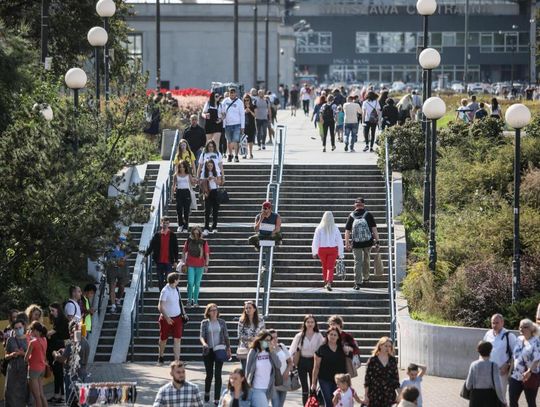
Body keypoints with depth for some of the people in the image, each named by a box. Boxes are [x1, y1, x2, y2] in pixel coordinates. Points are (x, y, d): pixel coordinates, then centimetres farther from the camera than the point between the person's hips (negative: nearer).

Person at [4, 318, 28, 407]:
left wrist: (23, 354, -14)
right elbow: (6, 356, 8)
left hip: (25, 370, 0)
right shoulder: (10, 340, 5)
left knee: (24, 392, -5)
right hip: (13, 370, 0)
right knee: (12, 392, -6)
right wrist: (12, 355, -13)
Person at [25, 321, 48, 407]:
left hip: (34, 369, -7)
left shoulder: (33, 342, -19)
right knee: (41, 394, 16)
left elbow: (26, 358, -15)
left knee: (36, 396, 0)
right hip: (42, 368, 7)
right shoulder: (44, 340, 1)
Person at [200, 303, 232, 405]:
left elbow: (226, 336, 10)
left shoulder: (222, 322, 5)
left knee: (218, 374, -8)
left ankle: (217, 399, -7)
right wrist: (204, 343, -26)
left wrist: (228, 349, 7)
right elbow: (202, 336, -5)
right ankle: (207, 393, 35)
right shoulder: (204, 323, 2)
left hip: (219, 350, 0)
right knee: (209, 374, 7)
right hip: (208, 351, 0)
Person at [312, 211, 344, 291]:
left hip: (322, 249, 1)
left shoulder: (319, 228, -7)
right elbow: (339, 241, -4)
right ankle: (329, 283, -20)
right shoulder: (335, 228, -6)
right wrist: (341, 254, 2)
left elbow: (315, 241, -5)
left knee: (324, 267, 18)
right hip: (333, 249, -1)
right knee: (330, 267, -1)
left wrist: (314, 252, 5)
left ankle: (326, 283, 28)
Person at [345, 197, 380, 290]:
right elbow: (374, 229, -5)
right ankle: (365, 277, 36)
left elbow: (347, 231, -1)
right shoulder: (368, 215, -3)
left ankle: (357, 283, -4)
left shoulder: (351, 216, -2)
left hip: (356, 244, -1)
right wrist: (377, 241, -1)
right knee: (366, 260, 22)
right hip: (368, 242, 1)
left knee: (357, 262, 3)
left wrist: (347, 243, 6)